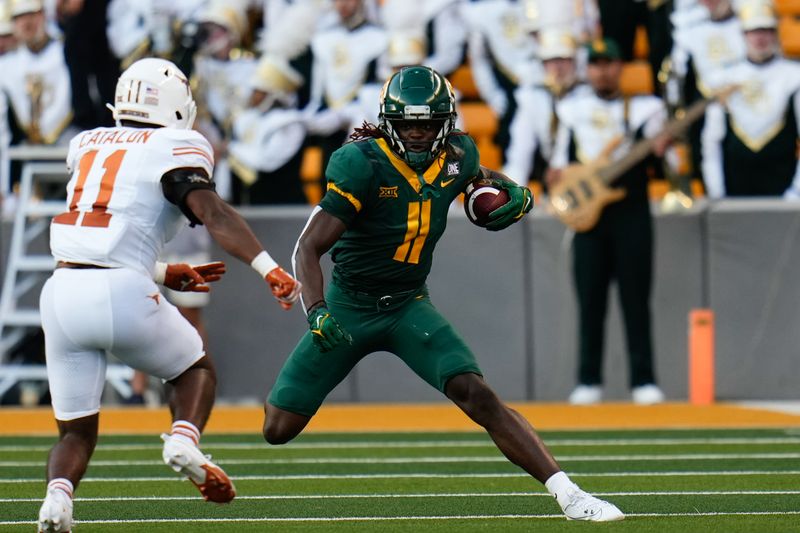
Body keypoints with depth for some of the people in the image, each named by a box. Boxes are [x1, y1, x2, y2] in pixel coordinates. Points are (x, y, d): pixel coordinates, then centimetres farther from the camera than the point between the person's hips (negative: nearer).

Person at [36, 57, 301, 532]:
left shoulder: (88, 145, 20)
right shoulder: (174, 150, 2)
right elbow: (212, 212, -15)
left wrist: (161, 274, 32)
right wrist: (269, 268, -22)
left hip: (62, 291, 4)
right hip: (120, 295, -4)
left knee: (76, 432, 13)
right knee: (197, 369, 23)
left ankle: (58, 494, -16)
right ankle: (185, 441, -5)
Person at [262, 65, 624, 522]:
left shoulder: (456, 156, -6)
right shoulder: (363, 164, -22)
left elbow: (480, 175, 21)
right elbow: (309, 248, -24)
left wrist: (515, 194, -2)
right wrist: (317, 313, -39)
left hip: (409, 305, 2)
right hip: (349, 307, -2)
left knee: (479, 397, -20)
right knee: (279, 429, 1)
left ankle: (568, 495, -22)